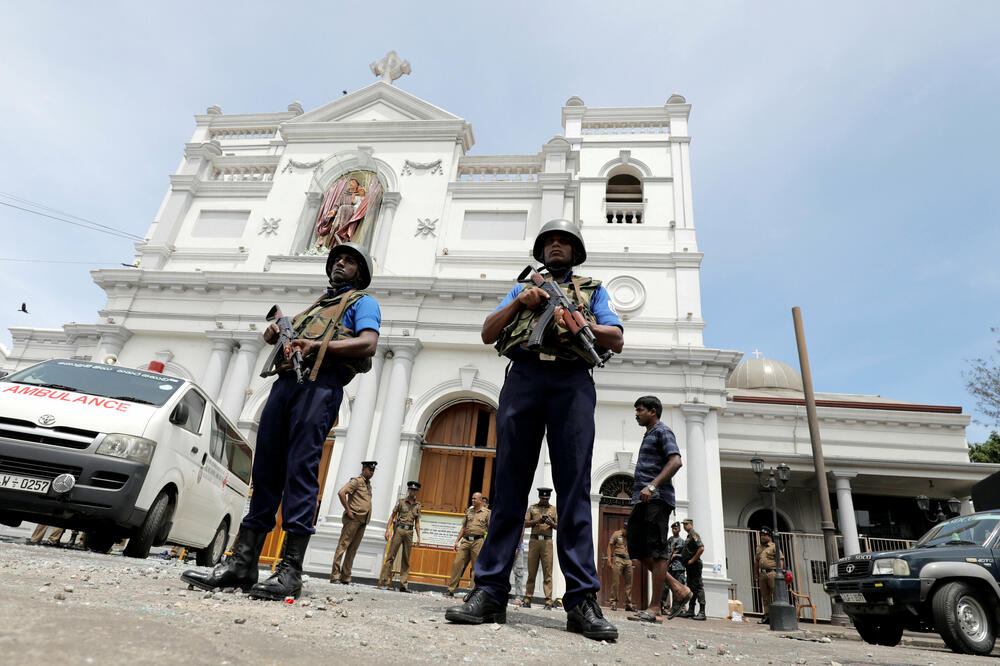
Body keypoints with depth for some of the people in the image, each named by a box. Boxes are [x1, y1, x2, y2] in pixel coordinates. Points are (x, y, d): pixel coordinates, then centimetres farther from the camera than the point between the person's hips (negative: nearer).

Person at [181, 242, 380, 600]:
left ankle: (290, 570, -13)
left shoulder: (362, 302, 12)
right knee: (265, 470, 2)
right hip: (284, 381, 7)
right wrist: (276, 334, 10)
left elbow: (368, 344, -6)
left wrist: (318, 346, -14)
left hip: (320, 385, -7)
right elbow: (291, 336, 34)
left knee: (301, 470, -13)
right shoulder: (316, 305, 35)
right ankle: (242, 563, 4)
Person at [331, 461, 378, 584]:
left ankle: (345, 578, 12)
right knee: (342, 546, -5)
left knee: (352, 550, 8)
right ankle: (335, 576, -1)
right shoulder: (356, 481, -5)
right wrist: (348, 511, -16)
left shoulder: (369, 485, 19)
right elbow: (341, 493, -18)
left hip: (363, 522, 8)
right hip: (353, 519, -8)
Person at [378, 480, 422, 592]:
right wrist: (387, 530, -5)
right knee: (391, 555, -6)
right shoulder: (401, 502, 4)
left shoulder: (418, 505, 12)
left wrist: (418, 537, 8)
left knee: (406, 559, 4)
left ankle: (403, 584, 7)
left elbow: (417, 522, 14)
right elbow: (392, 516, 4)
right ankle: (385, 579, -3)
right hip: (399, 529, -3)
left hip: (409, 532, 3)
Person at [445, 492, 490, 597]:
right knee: (457, 564, -1)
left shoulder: (487, 513, 2)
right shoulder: (469, 511, 16)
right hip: (465, 541, 4)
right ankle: (451, 590, 5)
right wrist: (457, 541, 13)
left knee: (476, 567, -2)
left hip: (478, 542, -4)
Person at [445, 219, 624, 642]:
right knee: (509, 483, -5)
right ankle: (489, 592, -3)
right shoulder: (522, 288, 29)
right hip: (523, 376, 1)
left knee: (574, 488, -7)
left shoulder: (593, 290, 26)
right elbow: (488, 334, 17)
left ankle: (582, 600, -7)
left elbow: (616, 341, 12)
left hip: (572, 381, -1)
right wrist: (519, 302, 2)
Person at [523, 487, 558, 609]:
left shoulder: (553, 509, 14)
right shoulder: (532, 508, 14)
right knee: (531, 571, 2)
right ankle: (527, 599, 8)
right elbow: (525, 523, 7)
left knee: (547, 572, -5)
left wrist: (551, 523, -9)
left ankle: (548, 601, -5)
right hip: (534, 540, 1)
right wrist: (536, 521, -10)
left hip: (547, 541, -1)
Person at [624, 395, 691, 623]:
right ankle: (678, 589, 14)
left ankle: (654, 609, -6)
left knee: (656, 551, -8)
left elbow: (675, 461, -16)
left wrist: (652, 486, -25)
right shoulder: (648, 436, 27)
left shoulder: (662, 432, -1)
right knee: (638, 550, 6)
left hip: (656, 499, -10)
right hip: (642, 501, 10)